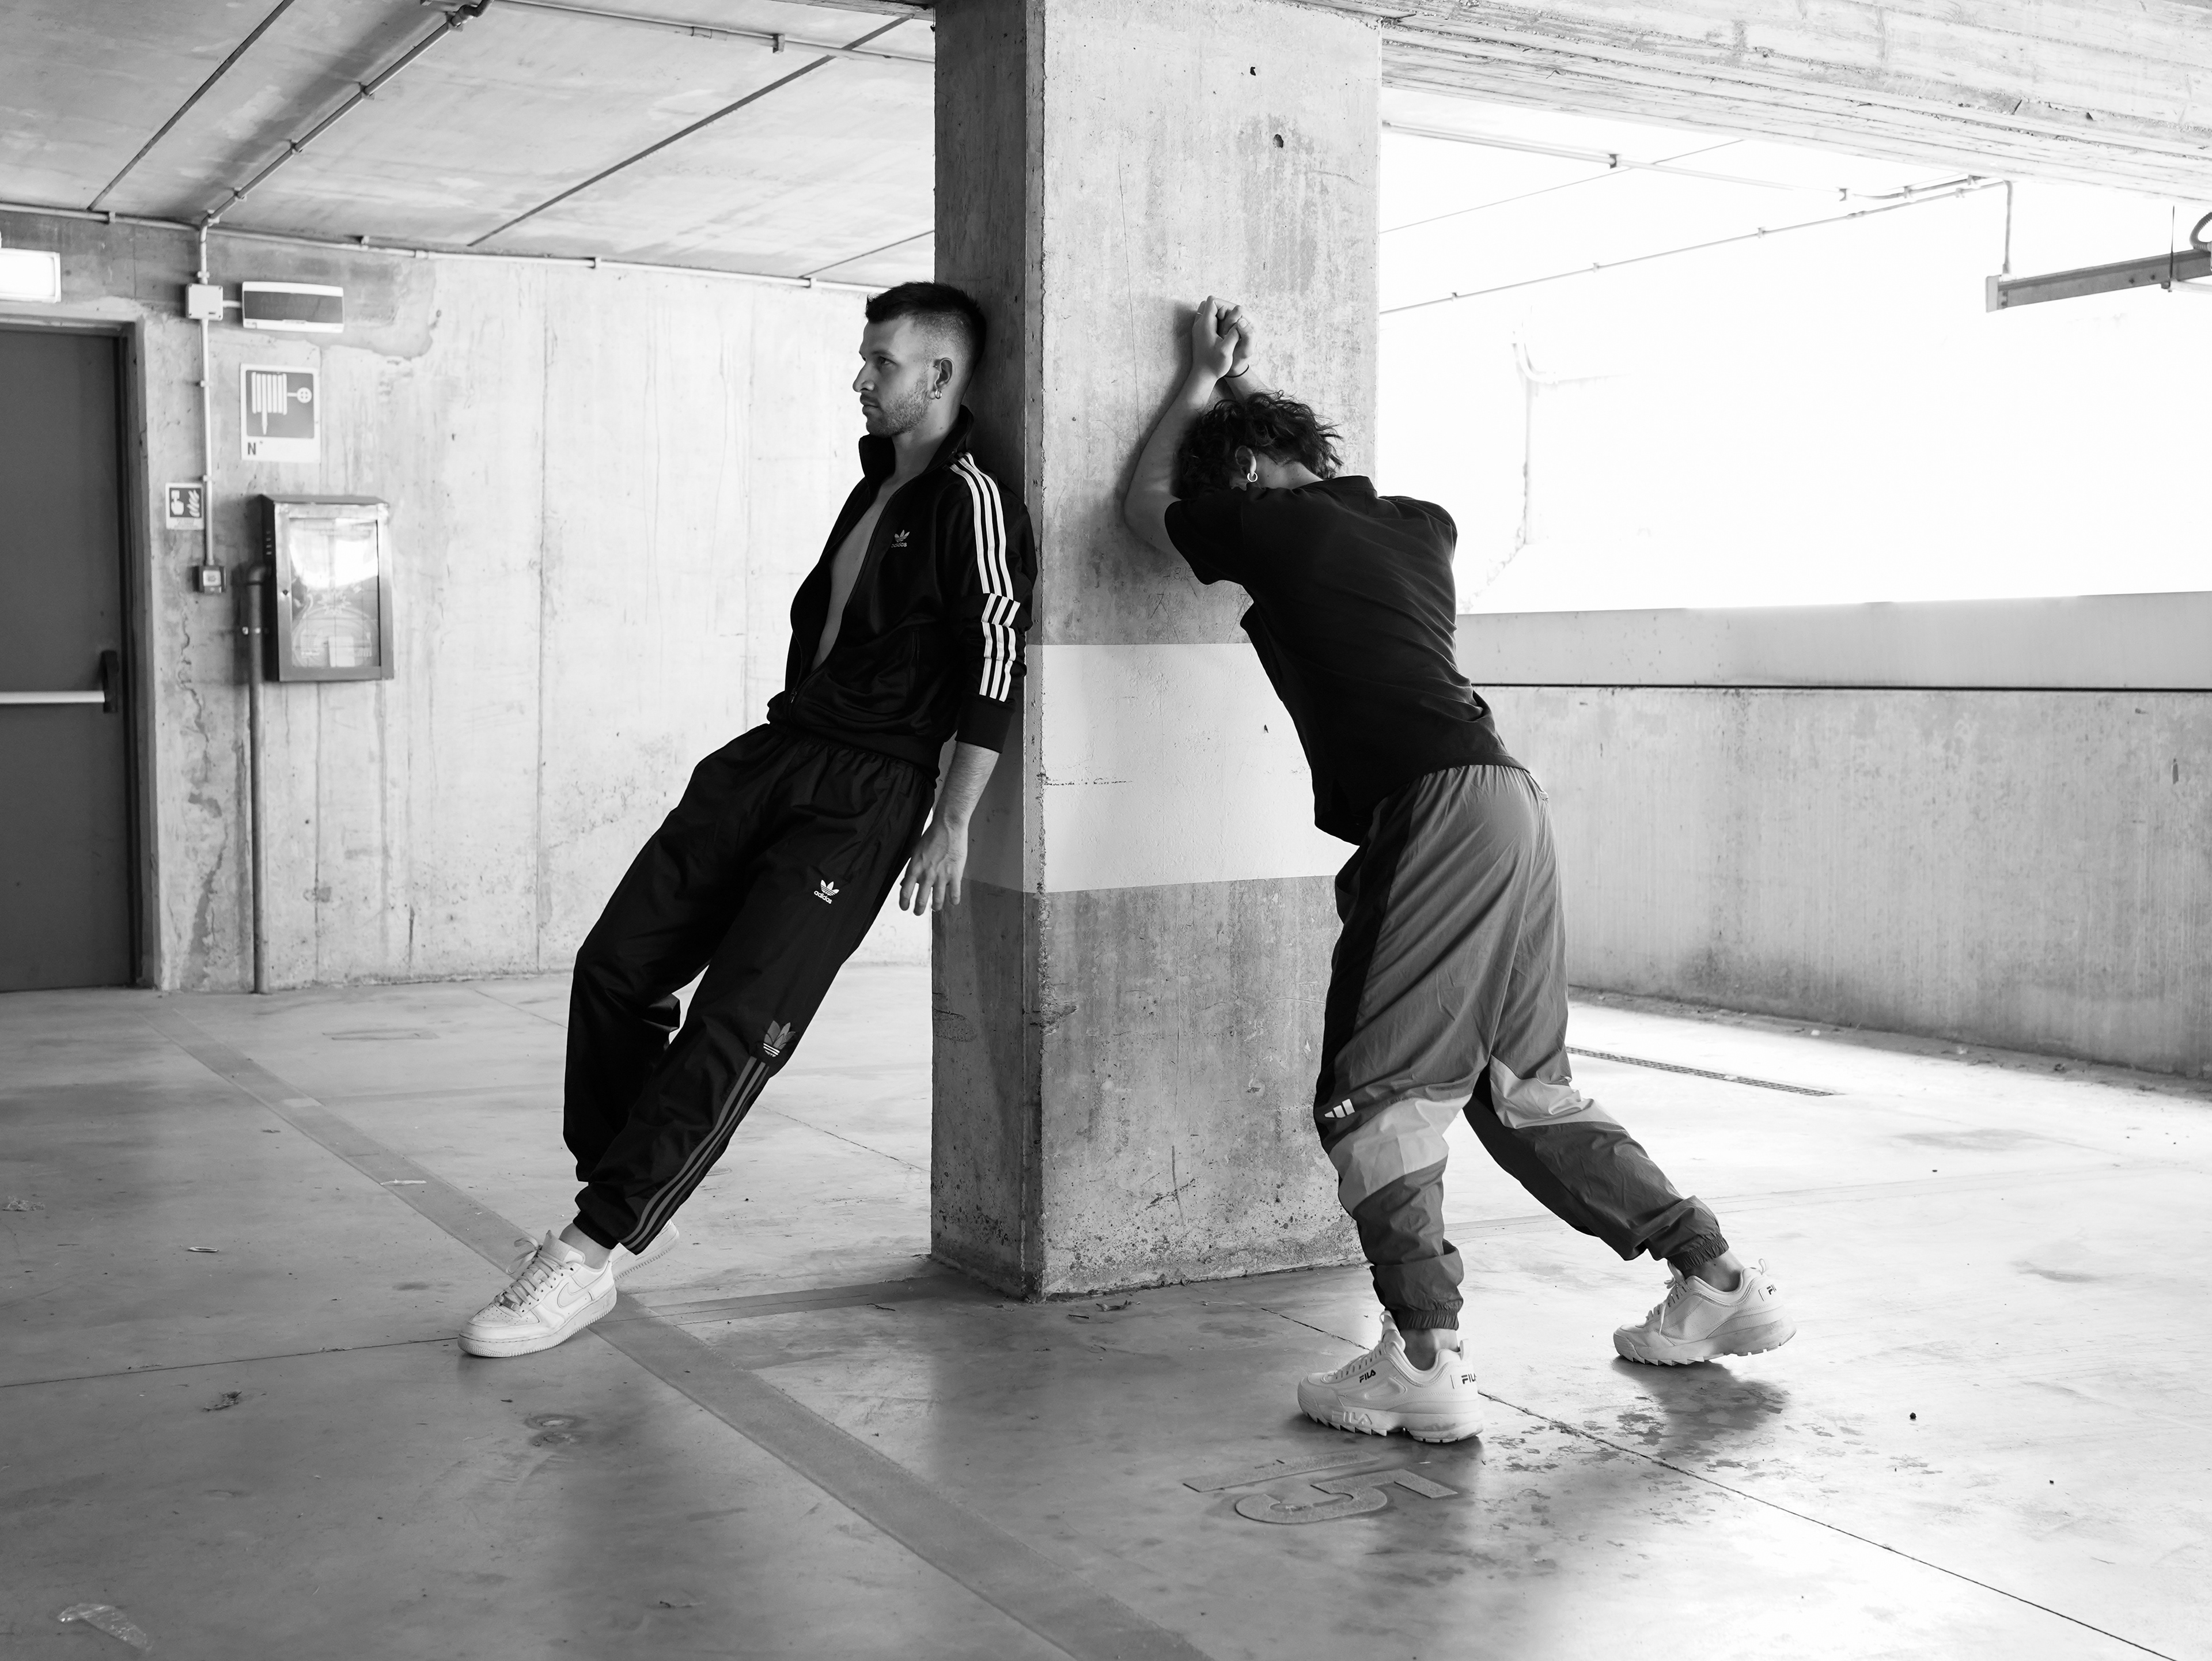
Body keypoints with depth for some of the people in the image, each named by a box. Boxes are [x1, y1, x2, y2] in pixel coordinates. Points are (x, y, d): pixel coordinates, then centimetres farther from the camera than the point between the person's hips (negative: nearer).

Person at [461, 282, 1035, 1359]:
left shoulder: (969, 500, -10)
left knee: (734, 1026, -12)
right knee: (616, 964, 3)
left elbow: (996, 663, -15)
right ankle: (630, 1206, 15)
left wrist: (952, 823, -16)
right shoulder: (876, 487, 18)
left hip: (865, 797, -9)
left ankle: (593, 1253, -7)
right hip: (772, 755, 9)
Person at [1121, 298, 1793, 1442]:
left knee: (1372, 1091, -5)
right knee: (1524, 1083, 17)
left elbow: (1146, 504, 25)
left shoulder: (1270, 523, 4)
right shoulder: (1418, 524, 22)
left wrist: (1204, 381, 36)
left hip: (1432, 810, -8)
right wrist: (1248, 389, 54)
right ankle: (1717, 1282, 20)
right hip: (1508, 801, 8)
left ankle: (1422, 1363, -14)